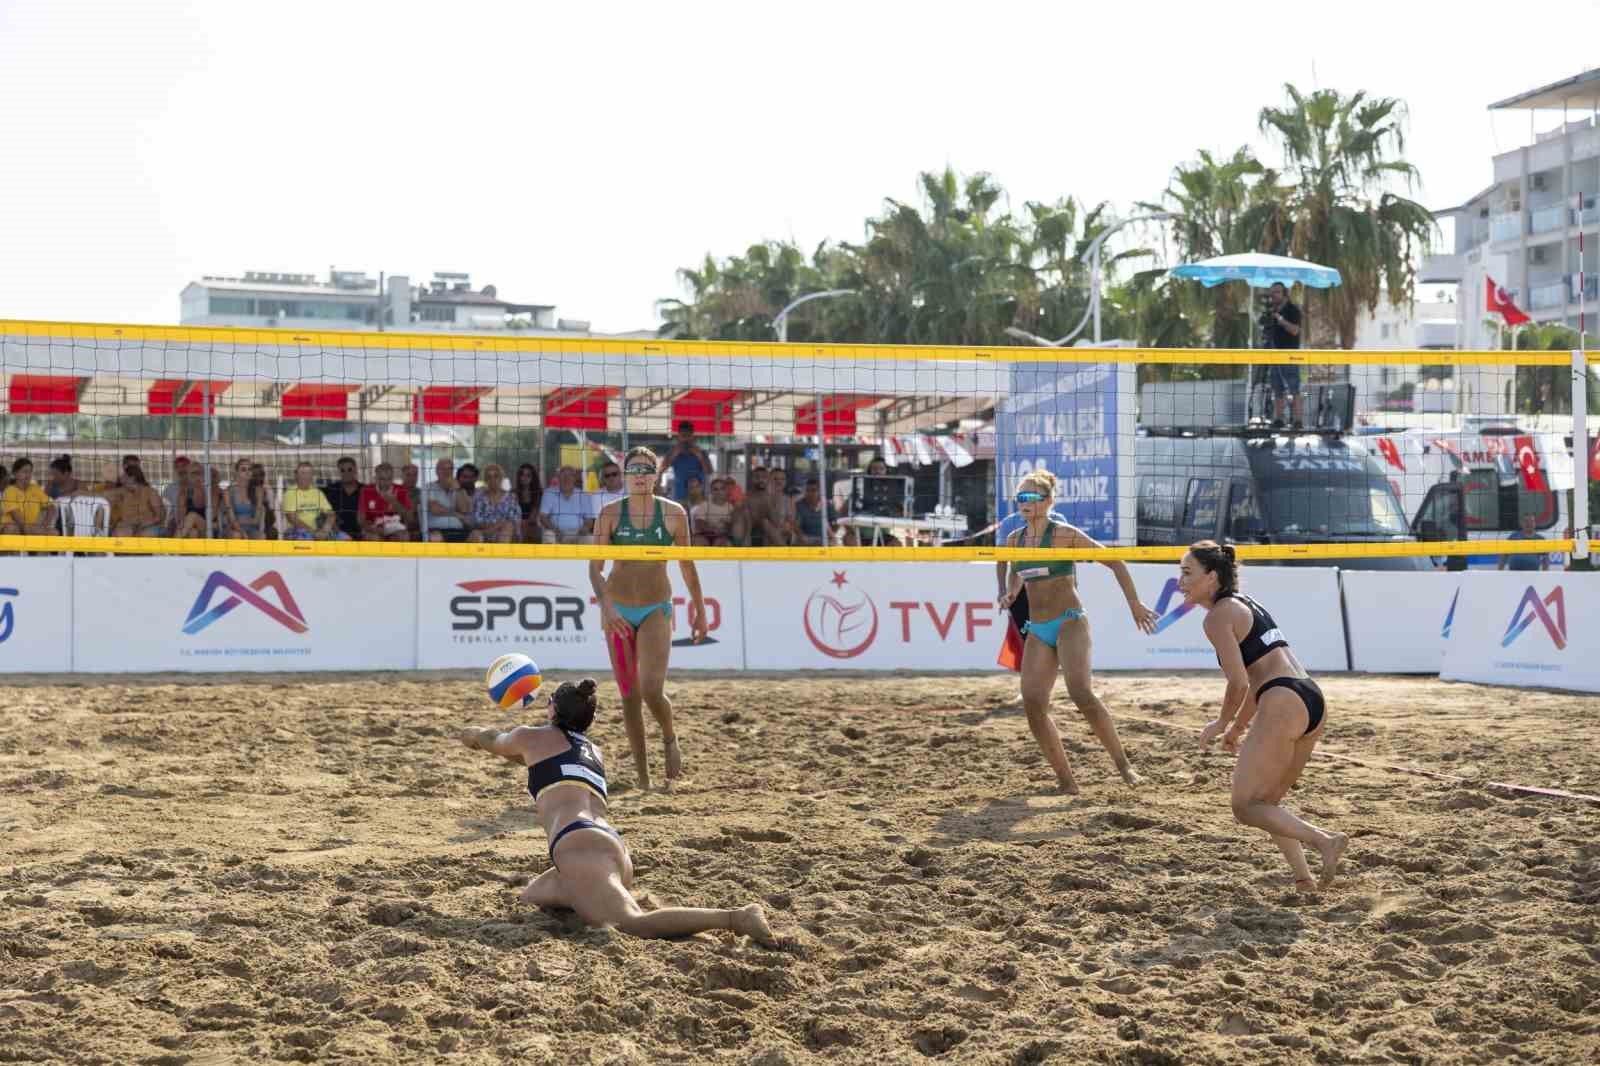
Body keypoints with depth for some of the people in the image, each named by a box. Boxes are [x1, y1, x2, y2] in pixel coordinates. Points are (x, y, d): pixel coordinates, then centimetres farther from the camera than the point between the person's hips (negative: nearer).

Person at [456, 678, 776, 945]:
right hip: (616, 847, 8)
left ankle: (735, 918, -45)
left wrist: (473, 735, 66)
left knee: (633, 924, -27)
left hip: (579, 843, -8)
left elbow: (493, 741, 42)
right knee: (530, 897, 28)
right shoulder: (593, 751, 34)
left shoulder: (532, 736, 17)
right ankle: (626, 897, 5)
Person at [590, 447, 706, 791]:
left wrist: (699, 609, 12)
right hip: (617, 610, 2)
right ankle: (642, 777, 15)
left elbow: (687, 564, 7)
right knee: (630, 695, 6)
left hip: (656, 609, -1)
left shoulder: (673, 513, -4)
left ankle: (670, 738, 15)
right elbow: (595, 567, -8)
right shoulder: (610, 514, -5)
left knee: (652, 690, -19)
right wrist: (606, 605, -23)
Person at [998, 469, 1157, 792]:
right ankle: (1066, 780, -2)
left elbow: (1114, 560, -3)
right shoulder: (1014, 541, 9)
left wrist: (1135, 604, -3)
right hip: (1037, 630, 6)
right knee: (1032, 703, -10)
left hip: (1069, 622, -6)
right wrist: (1010, 594, 13)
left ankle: (1123, 764, -11)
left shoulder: (1064, 534, -7)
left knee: (1081, 693, -24)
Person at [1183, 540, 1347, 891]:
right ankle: (1305, 881, 11)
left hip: (1284, 705, -9)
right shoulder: (1246, 604, 24)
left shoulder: (1218, 616, -4)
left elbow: (1239, 682, -11)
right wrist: (1238, 727, 33)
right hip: (1312, 702, 9)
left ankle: (1323, 840, -17)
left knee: (1246, 807, -2)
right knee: (1267, 803, 19)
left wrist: (1222, 723, 6)